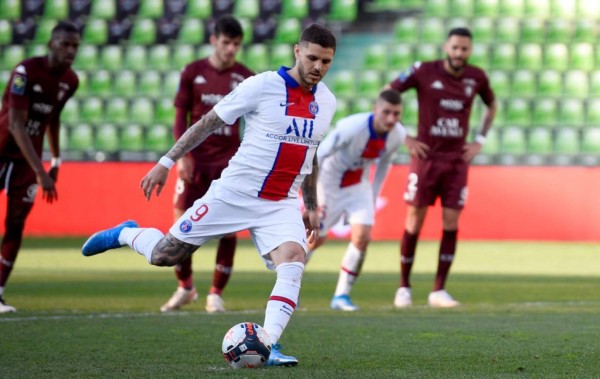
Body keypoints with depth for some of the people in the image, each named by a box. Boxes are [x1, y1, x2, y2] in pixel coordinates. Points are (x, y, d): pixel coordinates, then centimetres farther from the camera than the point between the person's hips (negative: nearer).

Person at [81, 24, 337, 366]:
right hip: (234, 193, -3)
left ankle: (269, 346, -26)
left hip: (282, 205, 3)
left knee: (293, 261, -25)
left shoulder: (327, 102, 3)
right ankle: (126, 234, 35)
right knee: (163, 256, 2)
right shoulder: (262, 86, -13)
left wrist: (311, 206, 19)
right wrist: (166, 162, -7)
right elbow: (208, 123, -6)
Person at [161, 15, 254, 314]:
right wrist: (182, 156, -5)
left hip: (230, 163, 0)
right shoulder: (193, 73, 2)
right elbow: (181, 116, 4)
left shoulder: (246, 78, 2)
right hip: (196, 161, 0)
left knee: (229, 231, -5)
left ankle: (216, 294, 8)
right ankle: (185, 287, 20)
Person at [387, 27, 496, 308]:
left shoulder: (477, 77, 2)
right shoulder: (424, 72, -8)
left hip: (457, 159, 3)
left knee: (451, 224, -3)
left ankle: (439, 290, 4)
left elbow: (491, 105, 23)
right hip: (427, 157, -3)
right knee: (414, 223, 0)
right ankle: (404, 287, 13)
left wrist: (480, 141, 11)